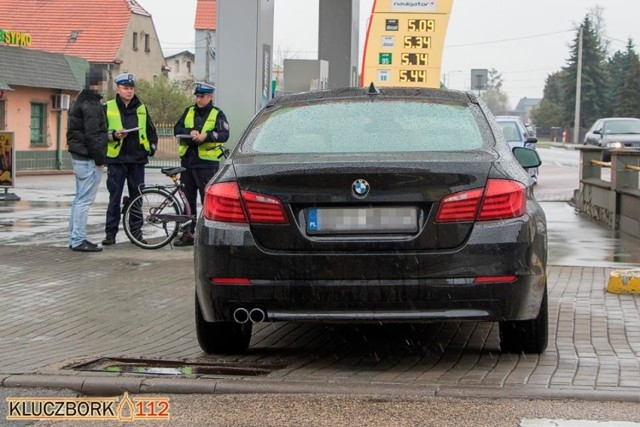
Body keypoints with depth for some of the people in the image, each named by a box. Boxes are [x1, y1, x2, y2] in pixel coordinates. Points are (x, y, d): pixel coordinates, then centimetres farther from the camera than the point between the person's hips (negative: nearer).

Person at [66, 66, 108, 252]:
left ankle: (75, 238, 19)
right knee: (85, 199, -9)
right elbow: (92, 134, -20)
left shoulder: (80, 101, 18)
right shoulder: (91, 104, -14)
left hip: (78, 155, 11)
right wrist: (99, 158, -16)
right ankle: (78, 240, -9)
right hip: (89, 159, -11)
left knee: (80, 198, 15)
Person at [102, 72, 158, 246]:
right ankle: (110, 233, 3)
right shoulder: (108, 108, 2)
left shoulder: (141, 109, 13)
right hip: (116, 159, -3)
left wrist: (152, 148, 7)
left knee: (137, 197, 6)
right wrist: (114, 135, -15)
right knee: (115, 198, -2)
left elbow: (151, 131, 21)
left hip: (137, 160, 3)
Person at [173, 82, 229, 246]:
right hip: (188, 160, 5)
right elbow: (177, 129, 7)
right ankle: (188, 233, 15)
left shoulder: (217, 114, 3)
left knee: (208, 200, -7)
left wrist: (206, 136, -22)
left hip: (207, 163, -5)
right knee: (188, 199, 9)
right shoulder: (188, 112, 16)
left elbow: (224, 135, -9)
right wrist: (190, 132, -11)